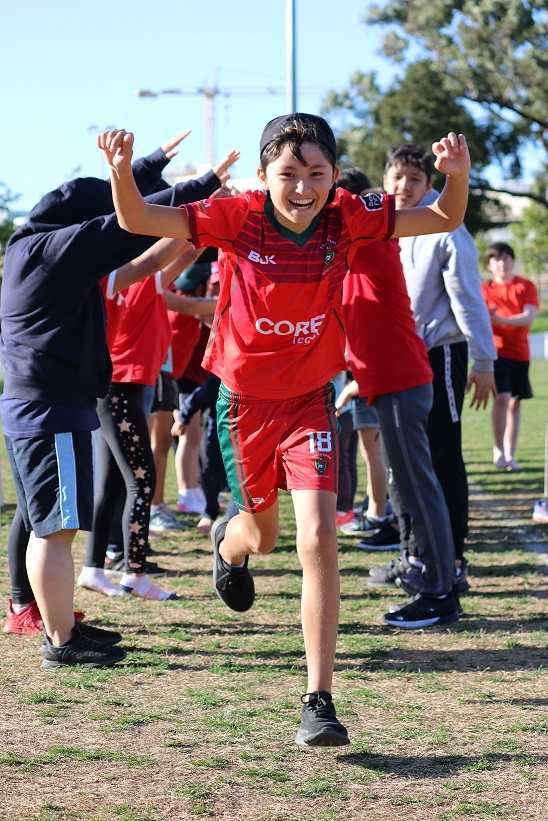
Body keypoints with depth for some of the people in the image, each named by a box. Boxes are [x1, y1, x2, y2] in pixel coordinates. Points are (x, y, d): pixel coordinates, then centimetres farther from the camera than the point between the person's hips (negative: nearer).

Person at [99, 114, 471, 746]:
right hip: (244, 401, 0)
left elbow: (444, 219, -7)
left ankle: (319, 702, -9)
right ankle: (229, 543, 60)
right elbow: (137, 221, -18)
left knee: (318, 541, -15)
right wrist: (122, 171, -39)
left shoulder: (347, 219, -13)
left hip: (310, 401, 0)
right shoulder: (239, 218, -17)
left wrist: (457, 174, -29)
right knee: (262, 535, 19)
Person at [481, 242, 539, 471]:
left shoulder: (526, 286, 4)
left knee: (515, 403, 6)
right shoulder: (485, 289, 3)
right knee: (501, 397, -18)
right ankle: (499, 449, -4)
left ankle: (510, 455, 13)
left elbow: (530, 315, -10)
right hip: (495, 350, -2)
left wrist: (502, 320, -27)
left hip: (519, 353, 2)